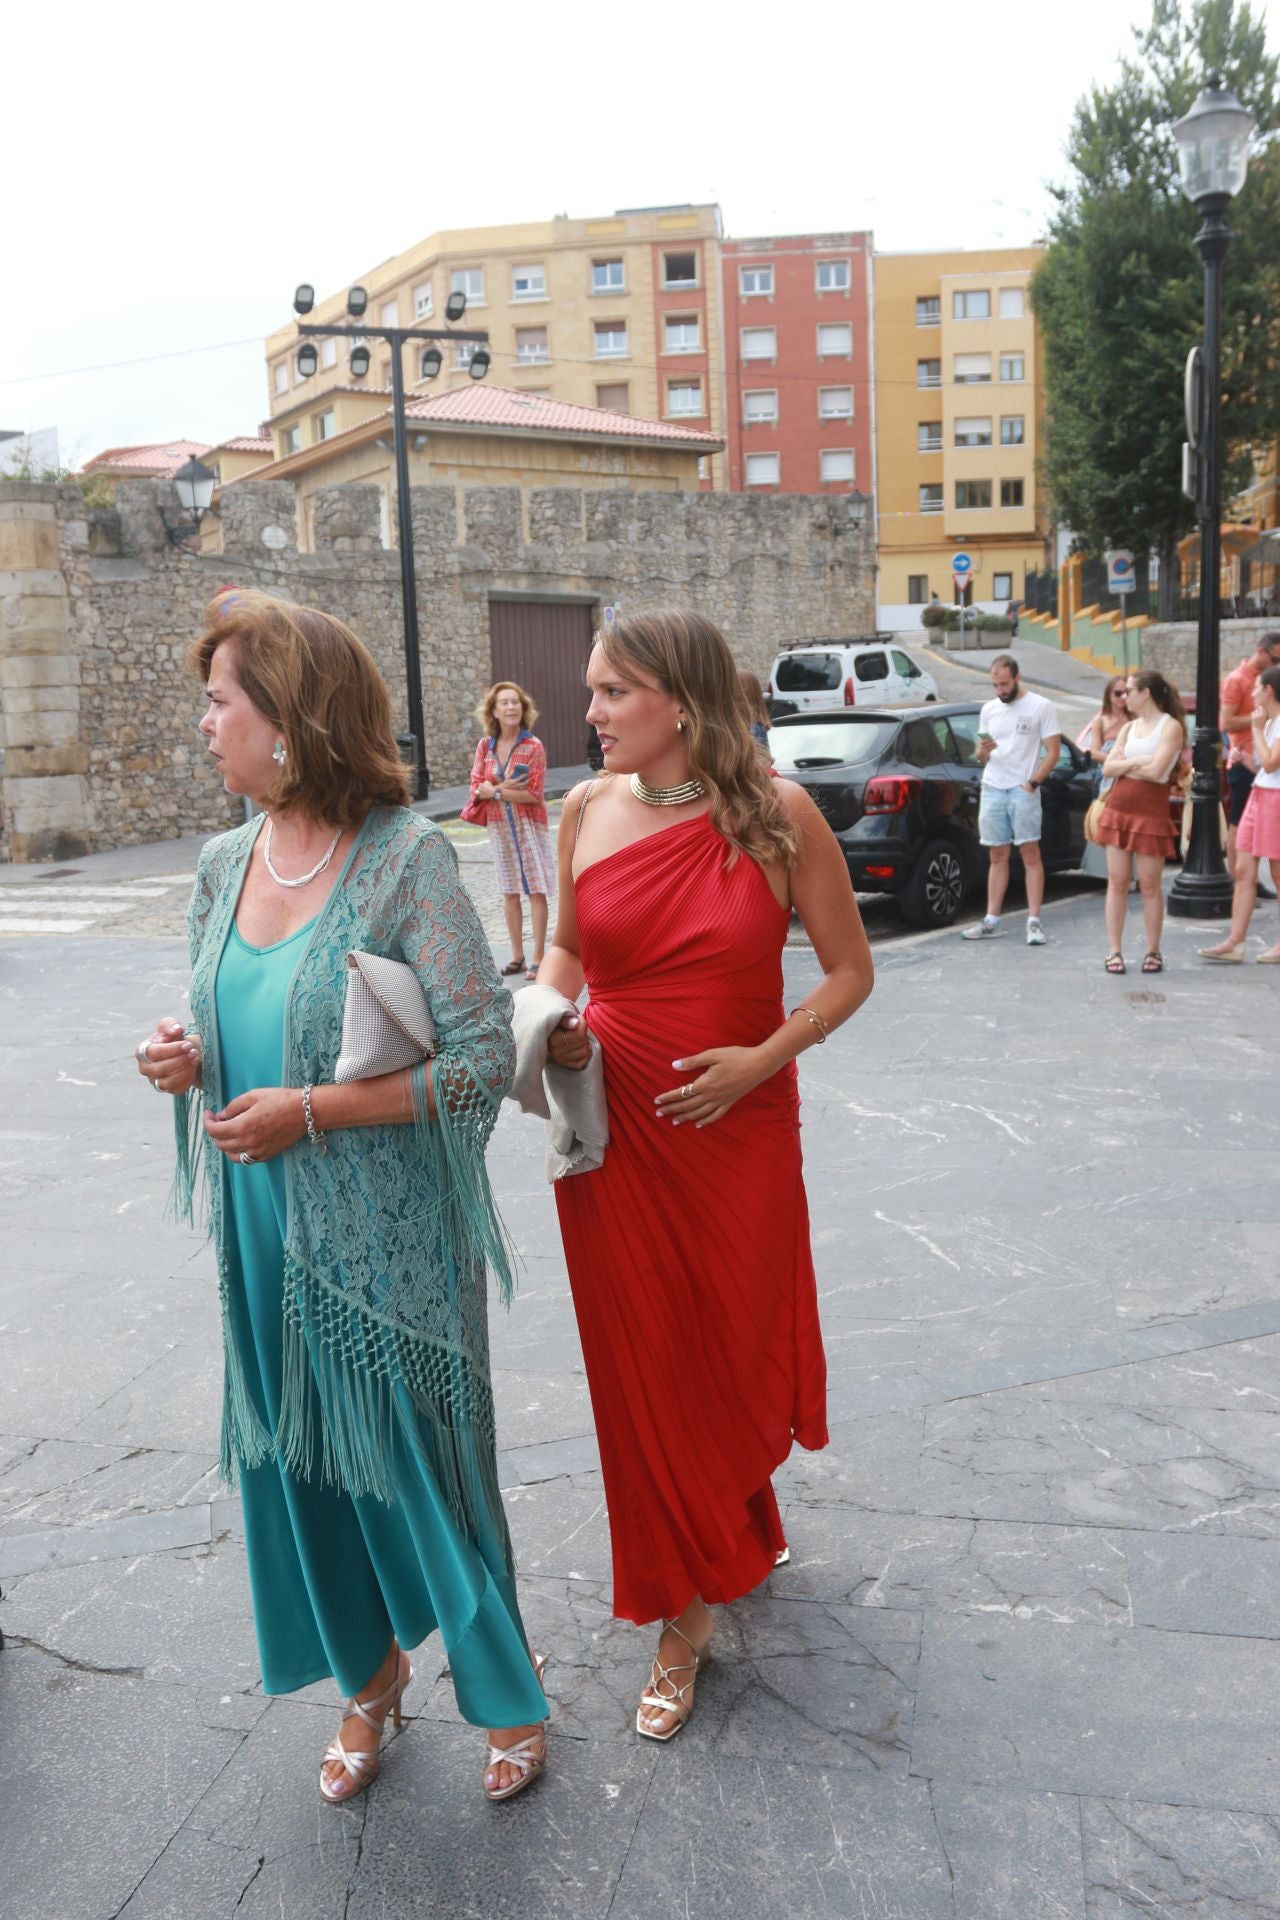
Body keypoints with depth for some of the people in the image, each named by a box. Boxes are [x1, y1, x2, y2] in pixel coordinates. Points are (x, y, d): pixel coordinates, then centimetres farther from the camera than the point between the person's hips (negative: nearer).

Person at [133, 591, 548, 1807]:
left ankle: (503, 1694, 36)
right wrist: (182, 1058, -6)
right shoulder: (225, 863, 3)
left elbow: (485, 1057, -18)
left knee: (419, 1462, 9)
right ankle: (369, 1673, 44)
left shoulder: (403, 858, -17)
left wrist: (310, 1111, -22)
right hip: (264, 1228, 6)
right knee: (296, 1463, 18)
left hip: (386, 1237, -6)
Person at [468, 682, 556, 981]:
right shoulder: (485, 746, 2)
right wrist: (504, 788, -19)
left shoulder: (533, 747, -11)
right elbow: (476, 787, -1)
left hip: (529, 824, -5)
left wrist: (494, 791, -14)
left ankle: (537, 958, 2)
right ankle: (517, 955, 21)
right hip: (499, 825, 5)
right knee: (509, 892, 11)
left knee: (535, 891, -2)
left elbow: (534, 794, -17)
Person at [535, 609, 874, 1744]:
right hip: (614, 1130, 2)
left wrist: (762, 1058, -16)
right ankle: (686, 1614, 31)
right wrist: (551, 1016, -8)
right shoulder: (588, 812, -3)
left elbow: (850, 969, -3)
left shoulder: (777, 816, -11)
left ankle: (732, 1520, 49)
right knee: (644, 1363, 10)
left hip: (739, 1130, -1)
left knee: (739, 1348, 14)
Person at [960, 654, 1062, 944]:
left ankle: (1034, 922, -5)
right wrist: (982, 752, -5)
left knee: (1030, 855, -5)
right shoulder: (989, 709, 14)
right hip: (992, 789, 5)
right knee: (997, 857, 8)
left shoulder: (1041, 707, -1)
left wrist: (1033, 782, -13)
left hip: (1023, 790, -5)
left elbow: (1052, 753, -3)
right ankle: (992, 921, 11)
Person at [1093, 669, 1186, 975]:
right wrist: (1135, 762, -10)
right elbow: (1109, 768, 5)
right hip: (1118, 808, 6)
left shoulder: (1171, 726, -5)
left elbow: (1156, 771, -16)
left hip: (1152, 812, -5)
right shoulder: (1129, 727, 14)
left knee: (1150, 886, 0)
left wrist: (1125, 763, -1)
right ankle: (1114, 951, 6)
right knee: (1117, 882, 3)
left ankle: (1153, 952, 9)